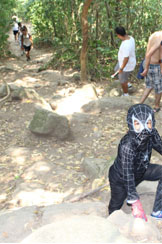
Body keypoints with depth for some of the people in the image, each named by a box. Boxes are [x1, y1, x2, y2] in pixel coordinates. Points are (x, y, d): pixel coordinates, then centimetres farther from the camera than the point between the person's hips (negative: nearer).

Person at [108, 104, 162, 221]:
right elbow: (128, 176, -37)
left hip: (140, 170, 6)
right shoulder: (127, 145, -41)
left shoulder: (152, 134, -23)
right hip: (120, 178, -5)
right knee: (116, 206, 11)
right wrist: (136, 203, -35)